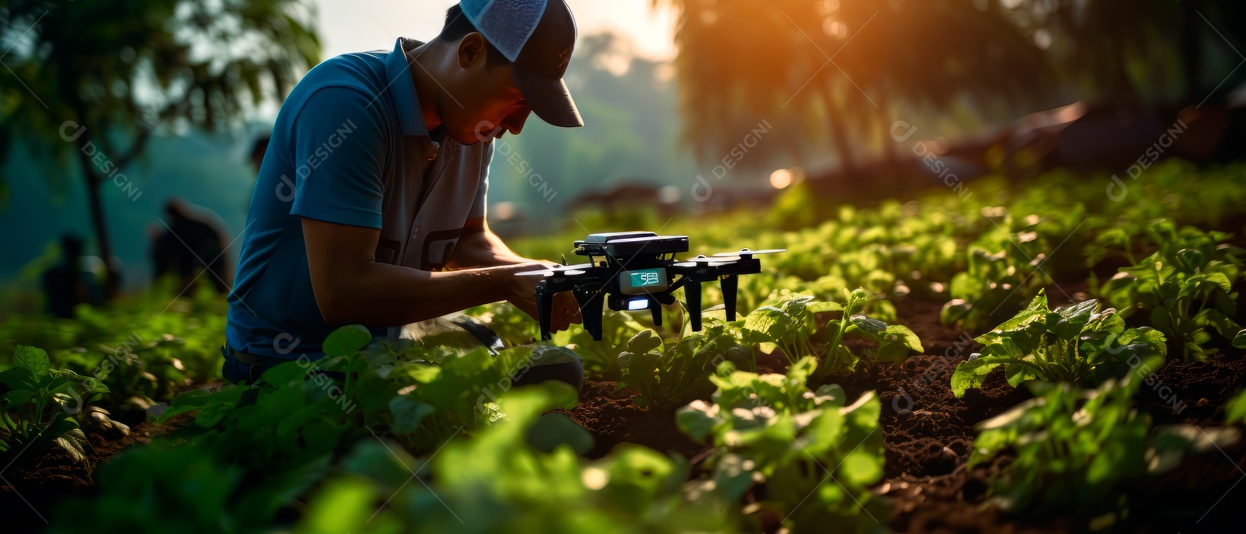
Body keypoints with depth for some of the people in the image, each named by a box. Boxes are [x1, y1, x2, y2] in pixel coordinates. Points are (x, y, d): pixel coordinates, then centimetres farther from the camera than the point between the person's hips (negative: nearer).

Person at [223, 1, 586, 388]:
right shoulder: (345, 99, -25)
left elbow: (469, 240, 13)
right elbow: (342, 291, -30)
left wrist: (530, 274, -10)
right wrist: (503, 284, -27)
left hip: (391, 344, 8)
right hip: (287, 362, -8)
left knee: (558, 369, -3)